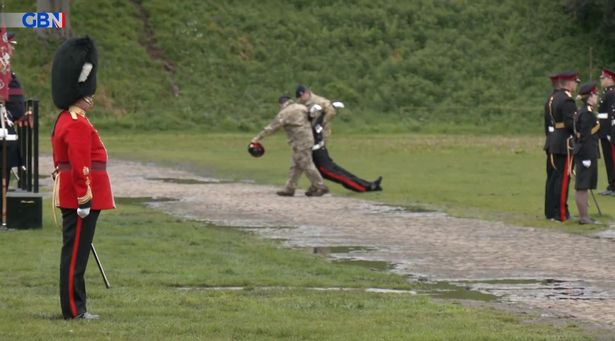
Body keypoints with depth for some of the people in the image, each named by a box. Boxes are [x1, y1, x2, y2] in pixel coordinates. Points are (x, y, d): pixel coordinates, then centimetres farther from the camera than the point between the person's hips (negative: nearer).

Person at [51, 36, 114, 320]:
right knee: (76, 252, -6)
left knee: (75, 251, 13)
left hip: (71, 198, 10)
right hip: (80, 198, -10)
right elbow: (80, 166, -22)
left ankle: (75, 306, 18)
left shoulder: (65, 121, 15)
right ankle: (73, 310, -3)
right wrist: (84, 200, -21)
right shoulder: (79, 125, -17)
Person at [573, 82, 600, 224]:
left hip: (582, 152, 10)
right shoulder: (587, 114, -16)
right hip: (587, 153, -10)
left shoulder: (582, 111, 14)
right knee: (582, 186, -6)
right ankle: (584, 217, -3)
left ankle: (583, 216, 19)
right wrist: (586, 158, -20)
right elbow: (584, 137, -20)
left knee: (582, 186, 13)